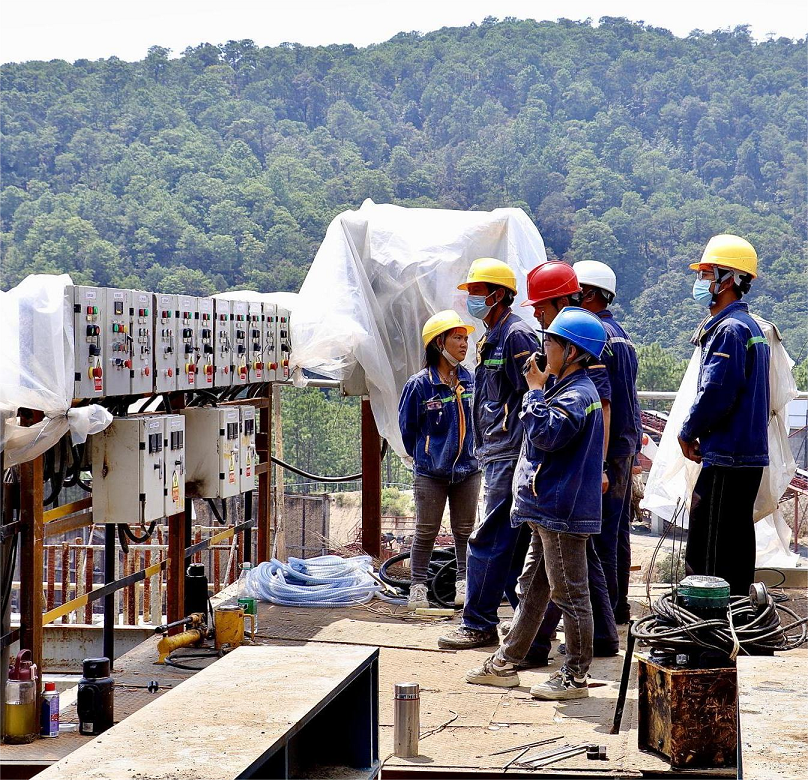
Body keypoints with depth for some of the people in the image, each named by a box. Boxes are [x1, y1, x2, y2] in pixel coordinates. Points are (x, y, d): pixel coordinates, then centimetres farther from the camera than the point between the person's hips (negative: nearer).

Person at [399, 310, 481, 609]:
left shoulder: (469, 380, 2)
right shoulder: (419, 384, -11)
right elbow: (407, 427, 0)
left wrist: (472, 453, 13)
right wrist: (424, 457, 7)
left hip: (467, 470, 4)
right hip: (431, 473, -4)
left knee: (465, 532, 11)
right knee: (426, 532, 5)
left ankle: (464, 585, 22)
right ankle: (418, 587, 13)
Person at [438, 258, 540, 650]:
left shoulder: (517, 336, -12)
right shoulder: (491, 340, 19)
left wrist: (524, 455, -21)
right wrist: (483, 449, 23)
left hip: (510, 456, -10)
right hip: (495, 456, 10)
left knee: (488, 540, -7)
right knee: (515, 544, 12)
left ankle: (479, 625, 0)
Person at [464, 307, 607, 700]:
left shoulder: (578, 395, -16)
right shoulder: (566, 389, 17)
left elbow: (546, 434, -27)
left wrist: (535, 389, -20)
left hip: (563, 511, -11)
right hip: (547, 510, 11)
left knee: (569, 592, -3)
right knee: (532, 587, 15)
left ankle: (575, 675, 5)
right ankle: (504, 664, 24)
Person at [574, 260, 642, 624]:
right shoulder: (620, 334, 17)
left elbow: (602, 403, -22)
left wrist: (598, 463, -24)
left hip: (605, 447, -10)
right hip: (627, 443, 10)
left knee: (598, 537, -7)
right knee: (617, 531, 16)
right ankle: (618, 608, 24)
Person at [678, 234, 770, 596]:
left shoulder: (729, 329, -15)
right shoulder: (750, 326, 17)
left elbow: (716, 392, -20)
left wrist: (688, 432, -5)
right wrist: (697, 432, 14)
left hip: (726, 457, -10)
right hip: (749, 454, 10)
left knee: (706, 555, -7)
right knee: (737, 540, 15)